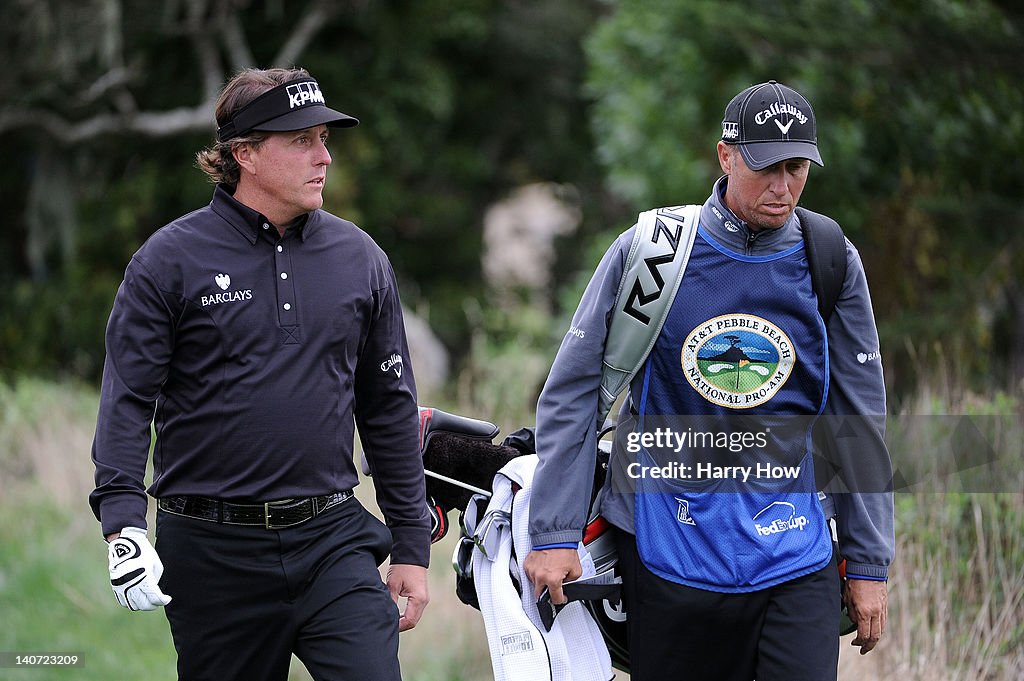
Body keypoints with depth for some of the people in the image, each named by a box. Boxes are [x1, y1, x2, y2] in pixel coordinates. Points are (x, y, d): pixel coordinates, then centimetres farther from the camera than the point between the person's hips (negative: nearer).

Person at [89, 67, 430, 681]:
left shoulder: (360, 258, 9)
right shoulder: (171, 260, -2)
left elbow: (390, 410, 14)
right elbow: (126, 399, -6)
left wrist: (412, 548, 12)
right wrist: (124, 521, -20)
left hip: (332, 539, 2)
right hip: (214, 551, -2)